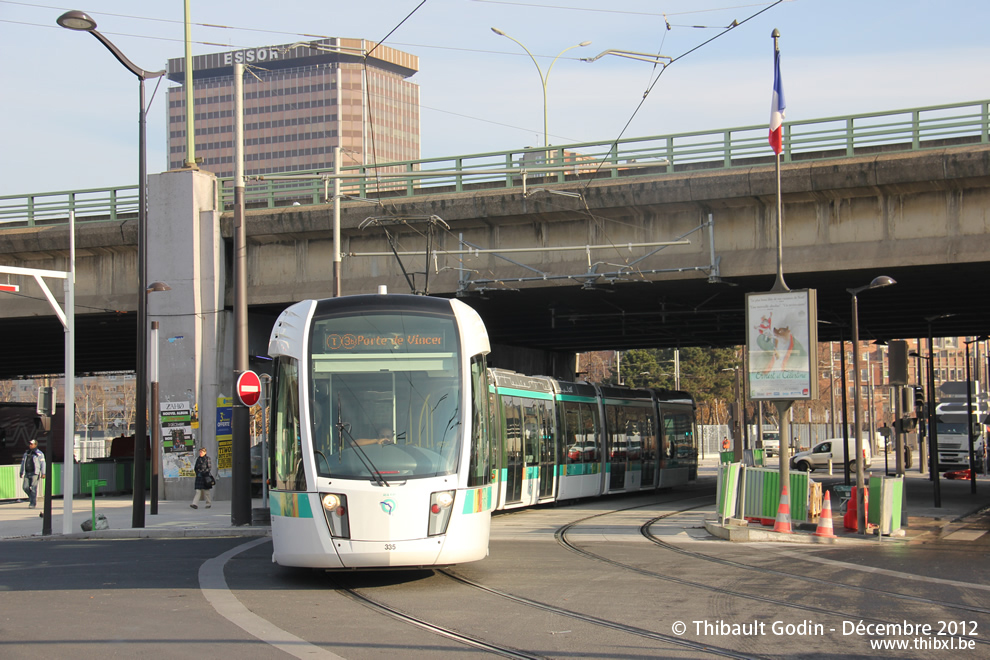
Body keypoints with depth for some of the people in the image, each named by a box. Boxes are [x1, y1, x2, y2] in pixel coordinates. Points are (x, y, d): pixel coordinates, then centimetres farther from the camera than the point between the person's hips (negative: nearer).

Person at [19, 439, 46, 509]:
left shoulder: (39, 454, 0)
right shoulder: (26, 453, 17)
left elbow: (42, 463, -3)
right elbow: (23, 463, 23)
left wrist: (43, 473, -9)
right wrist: (21, 472, 21)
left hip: (35, 473, -5)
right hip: (27, 473, 5)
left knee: (33, 488, -9)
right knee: (25, 487, -3)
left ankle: (33, 503, -5)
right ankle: (31, 497, 23)